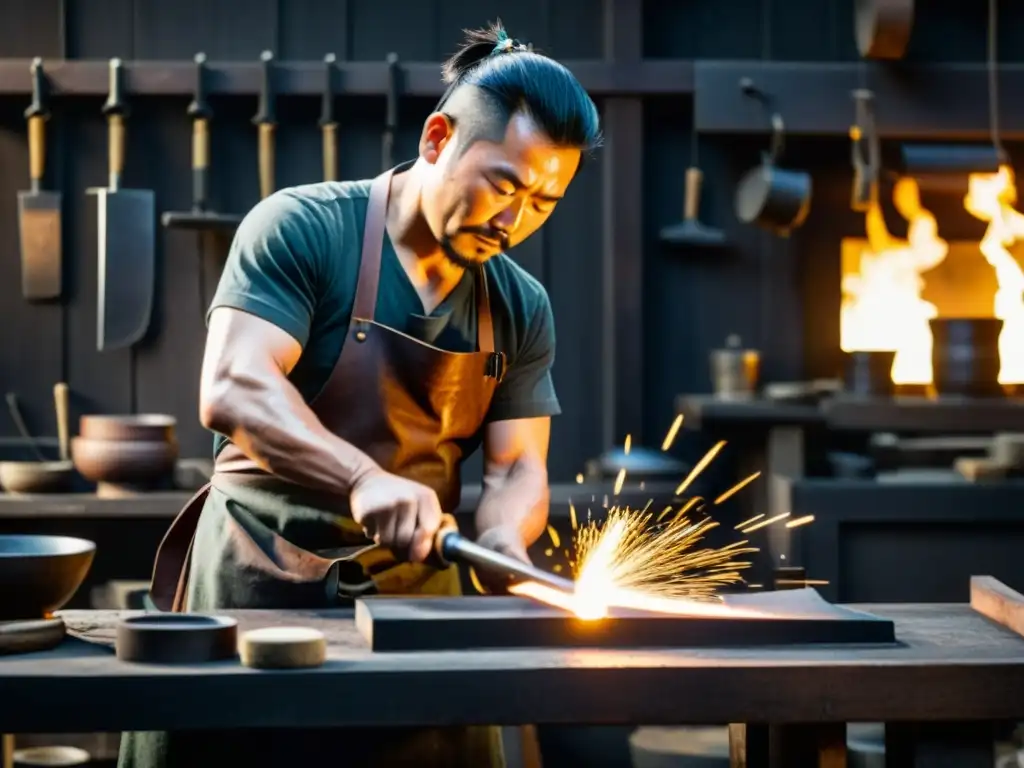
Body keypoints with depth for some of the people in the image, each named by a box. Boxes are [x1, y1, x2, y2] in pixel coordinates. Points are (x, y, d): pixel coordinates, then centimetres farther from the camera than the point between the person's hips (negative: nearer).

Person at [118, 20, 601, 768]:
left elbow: (518, 468, 6)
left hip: (417, 601, 4)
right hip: (260, 591, -4)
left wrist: (502, 539, -18)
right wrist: (365, 480, -37)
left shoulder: (522, 308, 6)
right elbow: (233, 392, -22)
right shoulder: (302, 230, -11)